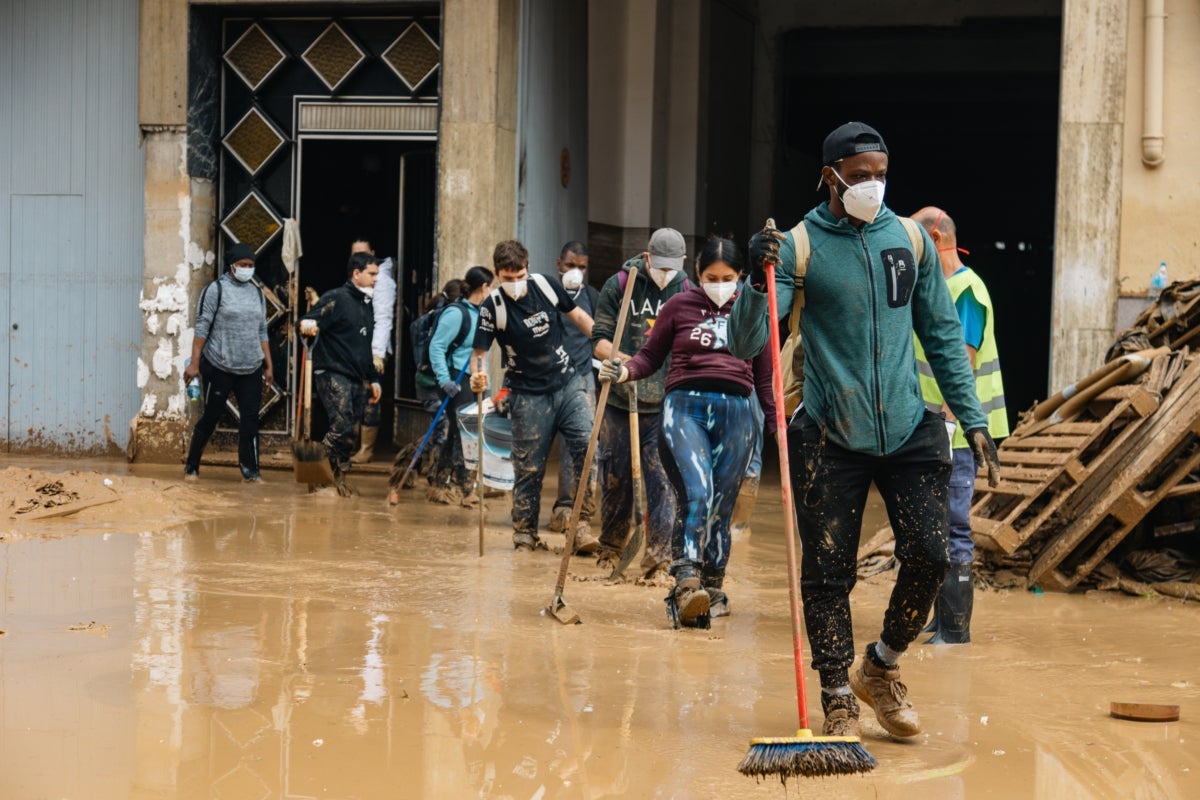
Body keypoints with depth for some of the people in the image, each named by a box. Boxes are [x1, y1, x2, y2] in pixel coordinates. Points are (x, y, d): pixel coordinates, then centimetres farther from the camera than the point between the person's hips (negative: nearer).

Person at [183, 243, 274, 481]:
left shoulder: (257, 293, 13)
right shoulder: (216, 289, -4)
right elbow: (202, 328, -6)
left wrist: (268, 365, 13)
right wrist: (194, 363, -11)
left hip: (251, 369, 4)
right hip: (219, 367, -4)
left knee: (250, 418, -1)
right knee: (211, 416, 2)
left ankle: (250, 470, 2)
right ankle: (191, 466, 15)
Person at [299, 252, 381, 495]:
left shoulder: (366, 305, 20)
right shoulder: (336, 299, -5)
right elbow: (308, 322, -16)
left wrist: (374, 379, 26)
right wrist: (307, 325, -40)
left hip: (357, 380, 8)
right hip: (333, 375, -8)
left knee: (352, 433, 6)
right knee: (342, 427, -18)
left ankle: (339, 478, 14)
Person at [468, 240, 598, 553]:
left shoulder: (546, 286, -1)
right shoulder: (493, 306, -10)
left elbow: (578, 316, 12)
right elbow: (479, 351, -9)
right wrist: (477, 375, -30)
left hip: (567, 385, 3)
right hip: (528, 395, -3)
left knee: (588, 444, -15)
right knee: (529, 468, 1)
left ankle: (581, 522, -10)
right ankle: (525, 533, 16)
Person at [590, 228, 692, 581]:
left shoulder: (689, 293, 3)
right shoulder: (619, 287, 0)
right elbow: (600, 339, -1)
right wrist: (616, 357, -22)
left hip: (665, 407, 0)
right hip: (620, 402, 0)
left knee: (662, 482, -6)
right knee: (616, 479, 9)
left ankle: (659, 559, -1)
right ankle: (610, 549, 27)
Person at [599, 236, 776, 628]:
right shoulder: (679, 306, 8)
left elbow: (764, 381, 19)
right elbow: (650, 356, 10)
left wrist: (780, 425, 15)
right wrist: (626, 371, -10)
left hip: (736, 415, 2)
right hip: (685, 408, -2)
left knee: (720, 507, 4)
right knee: (697, 494, -22)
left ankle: (711, 590, 16)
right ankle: (686, 583, -28)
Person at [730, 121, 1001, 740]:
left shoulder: (911, 238, 6)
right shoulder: (797, 246, -6)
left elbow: (942, 334, 13)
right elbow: (742, 345, -13)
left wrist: (972, 419, 9)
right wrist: (757, 282, -31)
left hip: (908, 432, 3)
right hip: (829, 439, -3)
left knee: (929, 556, -3)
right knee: (827, 574, 1)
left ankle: (881, 667, 21)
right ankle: (838, 699, 16)